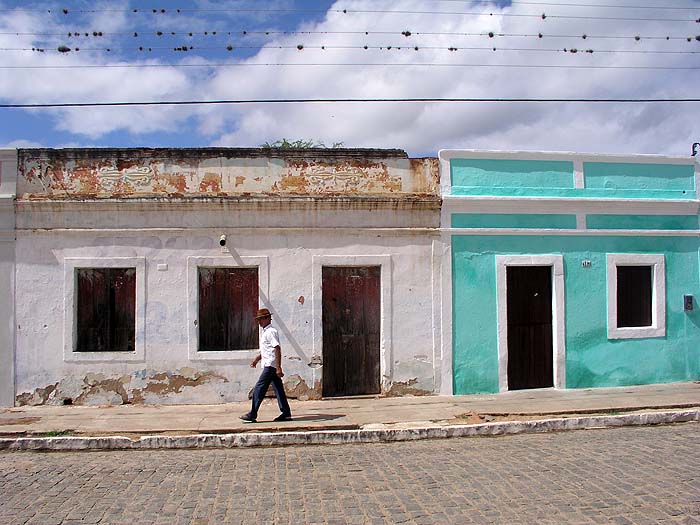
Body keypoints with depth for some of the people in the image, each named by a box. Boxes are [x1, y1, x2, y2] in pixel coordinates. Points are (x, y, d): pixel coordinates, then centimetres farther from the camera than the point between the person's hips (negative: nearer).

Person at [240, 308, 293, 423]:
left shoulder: (271, 332, -14)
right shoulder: (265, 332, 18)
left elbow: (277, 349, -20)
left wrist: (278, 368, -23)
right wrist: (256, 359, 23)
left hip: (270, 366, -10)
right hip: (269, 365, 10)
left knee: (259, 389, -6)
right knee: (278, 389, 8)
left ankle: (252, 414, -1)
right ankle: (286, 413, 10)